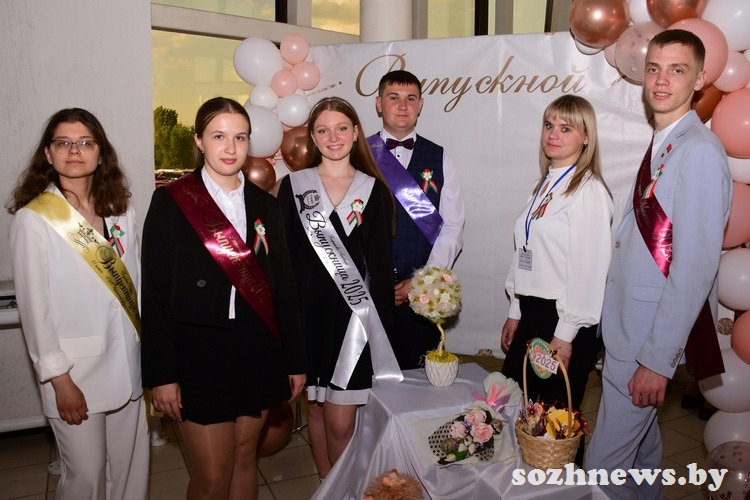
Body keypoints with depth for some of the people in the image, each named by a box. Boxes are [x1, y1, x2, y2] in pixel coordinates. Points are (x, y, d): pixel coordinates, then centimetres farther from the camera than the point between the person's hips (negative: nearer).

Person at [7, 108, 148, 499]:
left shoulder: (121, 211, 5)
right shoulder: (32, 219, -9)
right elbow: (34, 306, -8)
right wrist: (59, 379, -8)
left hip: (127, 364, 4)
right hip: (76, 374, -4)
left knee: (131, 468, 14)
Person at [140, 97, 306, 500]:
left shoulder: (264, 204, 6)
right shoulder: (171, 202, -5)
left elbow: (283, 286, 7)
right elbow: (155, 294, -6)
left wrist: (295, 360, 7)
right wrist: (161, 375, -9)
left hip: (256, 352, 4)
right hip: (198, 354, -3)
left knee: (244, 456, 16)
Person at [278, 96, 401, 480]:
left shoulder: (373, 189, 3)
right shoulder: (293, 186, 3)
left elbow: (380, 261, 3)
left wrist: (381, 319, -1)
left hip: (354, 316, -1)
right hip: (308, 314, 1)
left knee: (340, 423, 0)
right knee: (315, 407, 14)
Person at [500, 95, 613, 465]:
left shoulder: (589, 191, -13)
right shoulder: (545, 184, 12)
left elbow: (589, 268, -17)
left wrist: (565, 336, -16)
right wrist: (516, 312, 14)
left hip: (568, 322, -8)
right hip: (532, 312, 8)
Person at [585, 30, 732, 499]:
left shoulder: (700, 152, -17)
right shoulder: (661, 146, 11)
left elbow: (695, 266, -21)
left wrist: (658, 358, -20)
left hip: (653, 333, -9)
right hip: (629, 323, 9)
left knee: (605, 460, 0)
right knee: (640, 438, 25)